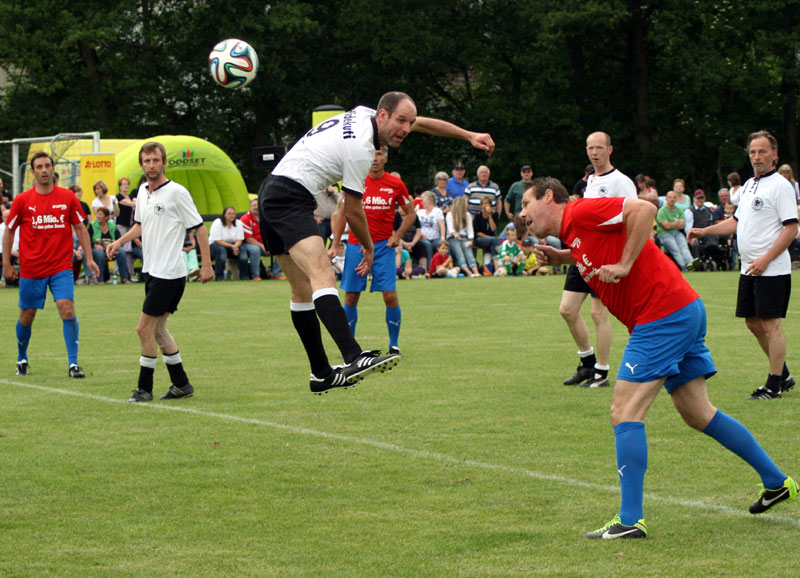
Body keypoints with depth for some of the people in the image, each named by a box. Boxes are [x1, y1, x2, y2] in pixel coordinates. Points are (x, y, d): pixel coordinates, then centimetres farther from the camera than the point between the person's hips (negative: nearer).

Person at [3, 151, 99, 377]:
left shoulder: (67, 197, 1)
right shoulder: (22, 200, -1)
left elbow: (80, 228, 9)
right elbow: (9, 231, 8)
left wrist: (89, 258, 4)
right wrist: (6, 263, 5)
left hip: (61, 267, 0)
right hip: (31, 269, 0)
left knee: (67, 309, -15)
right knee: (27, 315, 9)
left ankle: (73, 363, -11)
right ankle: (22, 359, 32)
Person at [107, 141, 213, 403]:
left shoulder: (176, 192, -12)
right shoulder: (143, 192, 11)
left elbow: (199, 228, -10)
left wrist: (207, 265, -12)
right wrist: (119, 242, 13)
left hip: (169, 273, -8)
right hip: (152, 271, 8)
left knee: (145, 329, -7)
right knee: (157, 329, 12)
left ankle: (144, 388, 2)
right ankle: (181, 384, 21)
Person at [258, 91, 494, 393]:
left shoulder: (364, 115, 11)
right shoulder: (360, 149, -16)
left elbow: (423, 123, 26)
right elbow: (352, 212, -5)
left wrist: (469, 135, 27)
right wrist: (369, 247, 13)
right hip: (291, 198, -11)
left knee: (304, 289, 12)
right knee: (322, 273, -27)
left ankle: (321, 374, 15)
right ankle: (354, 357, -44)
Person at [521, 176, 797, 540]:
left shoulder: (580, 212, -10)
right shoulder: (572, 236, 19)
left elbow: (644, 209, -19)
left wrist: (623, 266, -19)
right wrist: (559, 258, 12)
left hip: (664, 315, -10)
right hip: (683, 310, 10)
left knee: (625, 413, -10)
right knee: (698, 415, 16)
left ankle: (630, 520, -11)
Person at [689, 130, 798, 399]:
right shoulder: (749, 185, 16)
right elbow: (737, 222, 27)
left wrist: (765, 260, -20)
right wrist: (704, 231, 18)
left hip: (772, 270, -9)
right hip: (749, 269, 9)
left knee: (771, 324, -6)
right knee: (753, 322, 12)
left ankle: (774, 384, 0)